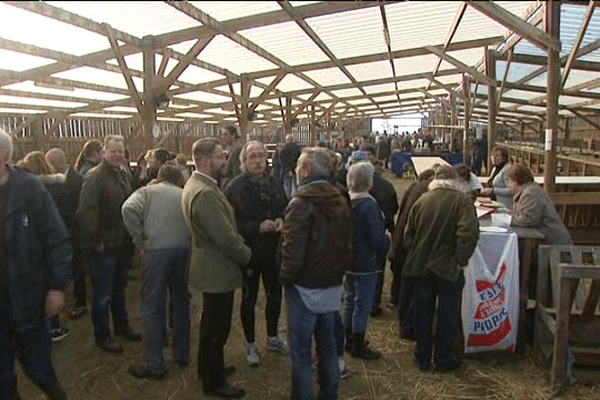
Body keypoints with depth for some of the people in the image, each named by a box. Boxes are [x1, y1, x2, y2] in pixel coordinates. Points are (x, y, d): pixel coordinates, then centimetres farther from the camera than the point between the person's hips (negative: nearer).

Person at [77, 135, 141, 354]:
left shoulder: (122, 175, 10)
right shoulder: (94, 177, -16)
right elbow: (86, 212, -22)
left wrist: (131, 236, 11)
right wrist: (96, 241, -20)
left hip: (123, 244, 8)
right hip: (105, 246, -8)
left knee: (119, 288, 21)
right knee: (103, 294, 5)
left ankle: (121, 325, 37)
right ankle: (101, 335, 21)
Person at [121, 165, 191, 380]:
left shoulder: (146, 191, 11)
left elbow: (128, 209, -9)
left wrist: (140, 241, -3)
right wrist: (187, 241, 12)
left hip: (156, 249, -3)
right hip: (183, 249, 4)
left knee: (152, 307, 5)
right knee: (181, 301, 19)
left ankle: (155, 365, 11)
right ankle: (182, 354, 31)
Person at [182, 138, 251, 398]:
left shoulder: (196, 184, 6)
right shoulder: (205, 193, -28)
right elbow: (226, 238, -28)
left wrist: (241, 250, 7)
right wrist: (247, 255, -11)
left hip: (210, 266, 10)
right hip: (218, 270, -10)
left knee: (212, 323, 26)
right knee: (217, 328, 8)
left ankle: (209, 367, 45)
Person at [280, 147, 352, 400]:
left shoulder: (301, 202, -19)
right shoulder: (340, 200, 5)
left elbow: (293, 249, -22)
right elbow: (348, 244, 10)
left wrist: (286, 277, -7)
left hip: (305, 287, -7)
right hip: (332, 285, 8)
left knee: (300, 350, 7)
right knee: (327, 344, 20)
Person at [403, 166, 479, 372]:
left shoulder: (421, 200, 3)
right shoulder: (461, 200, -9)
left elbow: (408, 235, 5)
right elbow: (469, 232, -22)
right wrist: (461, 259, -12)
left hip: (420, 267, 4)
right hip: (448, 268, -3)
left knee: (422, 314, 15)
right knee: (446, 316, 13)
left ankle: (422, 358, 26)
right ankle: (443, 359, 25)